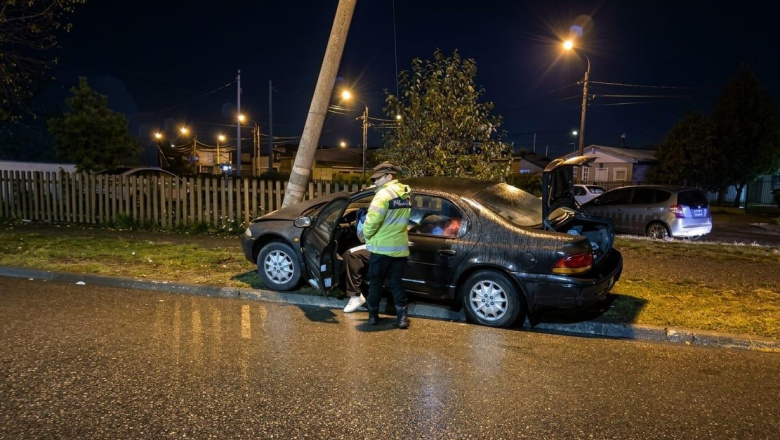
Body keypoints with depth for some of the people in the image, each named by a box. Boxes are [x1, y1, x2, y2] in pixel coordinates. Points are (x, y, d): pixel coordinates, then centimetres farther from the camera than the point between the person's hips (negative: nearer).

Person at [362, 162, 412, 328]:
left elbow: (372, 221, -21)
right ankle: (402, 316, 6)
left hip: (382, 247, -6)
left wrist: (367, 235, -4)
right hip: (400, 247, 6)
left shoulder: (384, 194, -16)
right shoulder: (406, 195, 10)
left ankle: (373, 315, 18)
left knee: (375, 282, 9)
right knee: (396, 282, 12)